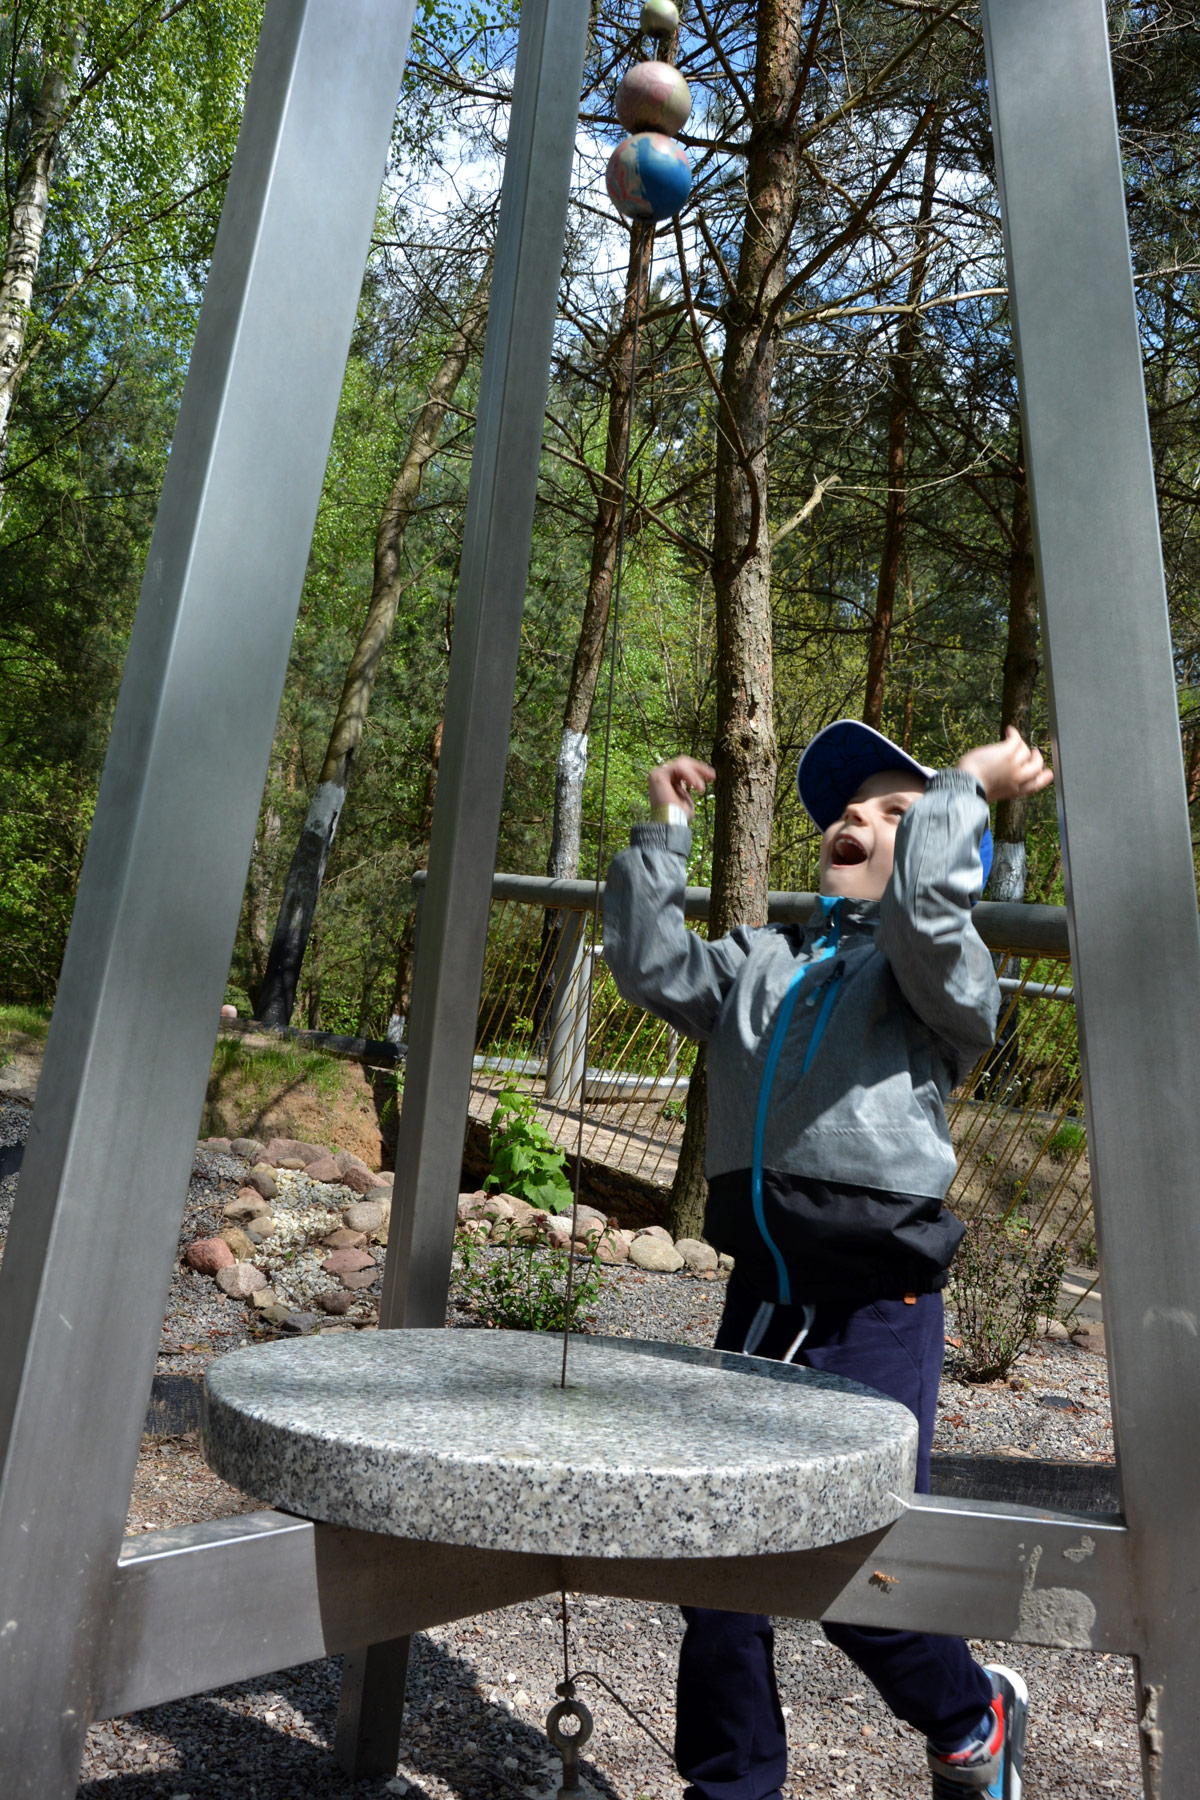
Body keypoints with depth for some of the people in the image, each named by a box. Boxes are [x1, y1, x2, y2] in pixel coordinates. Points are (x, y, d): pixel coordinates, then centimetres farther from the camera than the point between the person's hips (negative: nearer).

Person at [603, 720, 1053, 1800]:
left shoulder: (943, 974, 1)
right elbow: (651, 967, 6)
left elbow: (923, 908, -20)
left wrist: (964, 788, -7)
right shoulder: (762, 964, 17)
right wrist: (664, 832, 7)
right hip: (763, 1297, 5)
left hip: (879, 1308, -5)